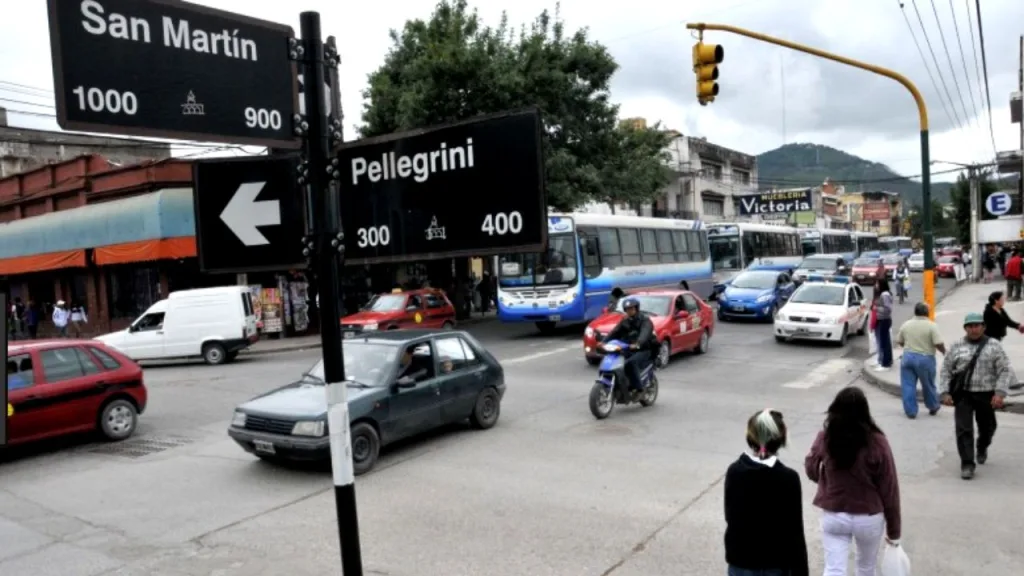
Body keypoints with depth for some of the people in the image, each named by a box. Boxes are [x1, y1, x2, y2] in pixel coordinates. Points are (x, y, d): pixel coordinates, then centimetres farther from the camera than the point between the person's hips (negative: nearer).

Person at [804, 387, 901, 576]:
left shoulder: (824, 439, -13)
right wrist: (893, 530, 1)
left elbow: (811, 471, 5)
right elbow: (889, 489, -11)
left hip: (833, 516, 0)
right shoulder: (877, 443, -19)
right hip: (869, 518, 0)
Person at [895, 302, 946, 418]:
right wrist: (945, 352, 4)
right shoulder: (931, 326, -11)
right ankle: (933, 407, 32)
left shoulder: (906, 324, 2)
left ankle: (910, 411, 7)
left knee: (908, 386, 5)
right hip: (925, 358, -2)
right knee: (928, 385, 15)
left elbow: (899, 342, 9)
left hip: (907, 357, 2)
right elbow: (939, 344, -15)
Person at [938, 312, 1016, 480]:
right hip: (962, 395, 0)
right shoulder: (957, 346, 4)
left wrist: (1000, 392, -16)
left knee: (987, 427, 17)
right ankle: (967, 463, -3)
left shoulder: (994, 345, 0)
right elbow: (946, 370, 6)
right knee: (963, 429, -8)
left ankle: (982, 448, 47)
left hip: (986, 395, 0)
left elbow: (1005, 371, -4)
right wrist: (945, 392, -3)